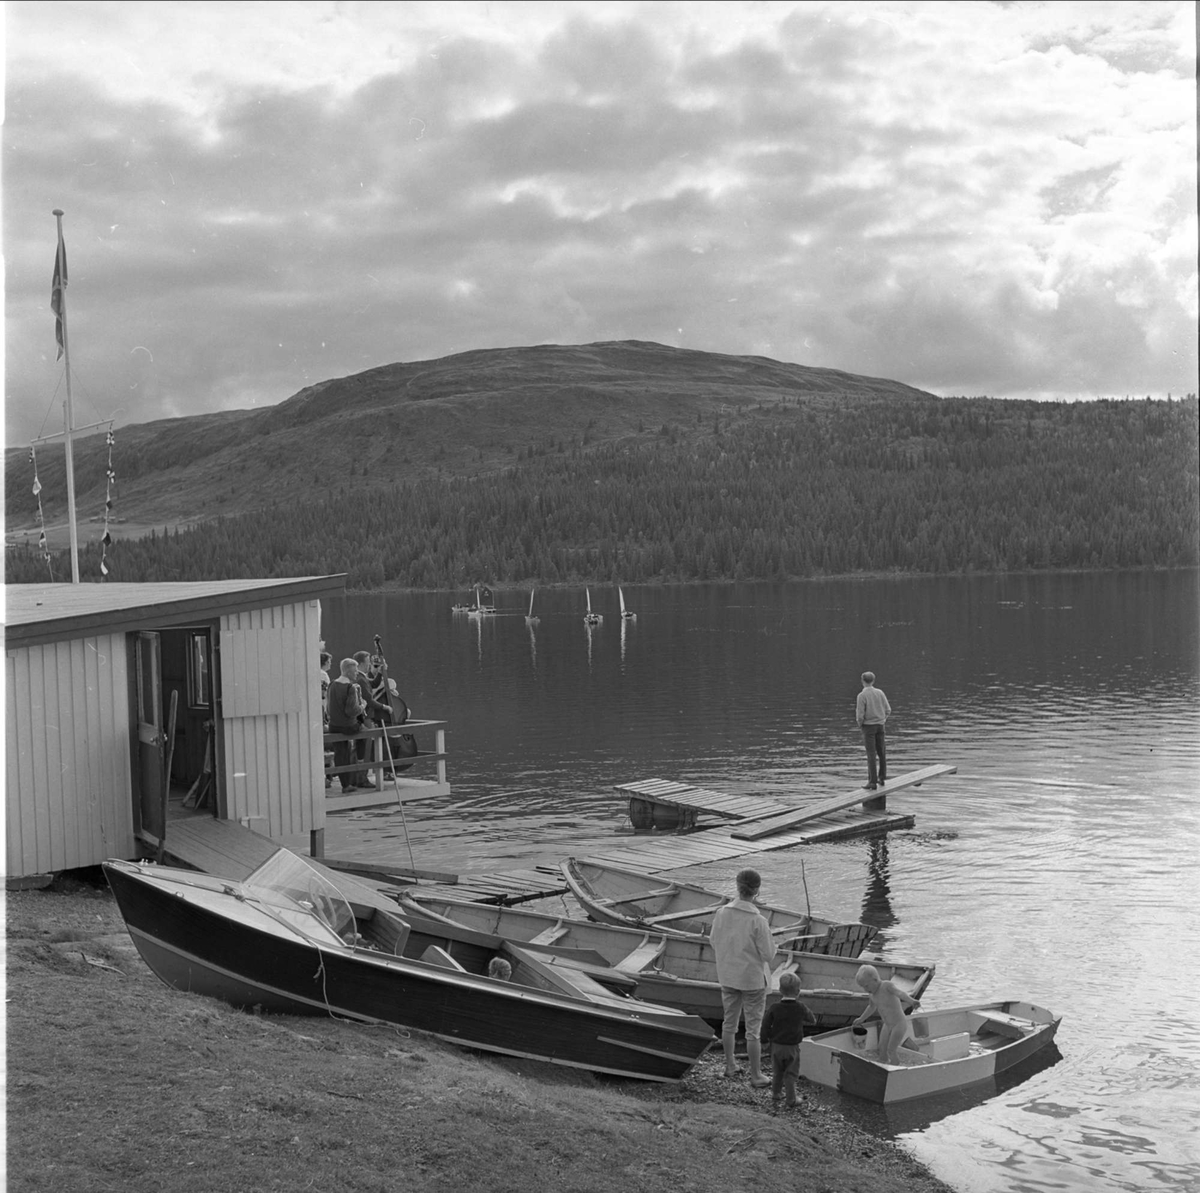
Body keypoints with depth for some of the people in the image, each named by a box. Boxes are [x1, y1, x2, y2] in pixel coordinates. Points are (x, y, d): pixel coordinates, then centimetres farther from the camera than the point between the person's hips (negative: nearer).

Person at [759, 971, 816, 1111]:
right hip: (793, 1047, -1)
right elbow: (812, 1019, 6)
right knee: (790, 1075, 7)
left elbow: (765, 1025, -6)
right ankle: (791, 1102, 9)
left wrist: (765, 1040, 6)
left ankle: (775, 1099, 24)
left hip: (777, 1046, 1)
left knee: (777, 1074, 17)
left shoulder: (775, 1008, -10)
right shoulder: (800, 1008, -11)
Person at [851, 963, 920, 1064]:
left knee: (891, 1050, -15)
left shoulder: (887, 986, -26)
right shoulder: (872, 992, -2)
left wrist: (911, 1001, -67)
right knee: (882, 1049, 6)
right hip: (887, 1025, 8)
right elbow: (872, 1007, 20)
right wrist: (861, 1019, 31)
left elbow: (900, 993, -48)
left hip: (899, 1024, -8)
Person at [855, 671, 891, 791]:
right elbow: (888, 710, 3)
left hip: (868, 726, -5)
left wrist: (860, 724, 3)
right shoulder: (880, 693, 2)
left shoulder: (862, 695, -13)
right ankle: (881, 778, 21)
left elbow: (860, 714, -16)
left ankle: (872, 782, -5)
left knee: (871, 754, -5)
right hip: (880, 725, 5)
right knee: (881, 752, 14)